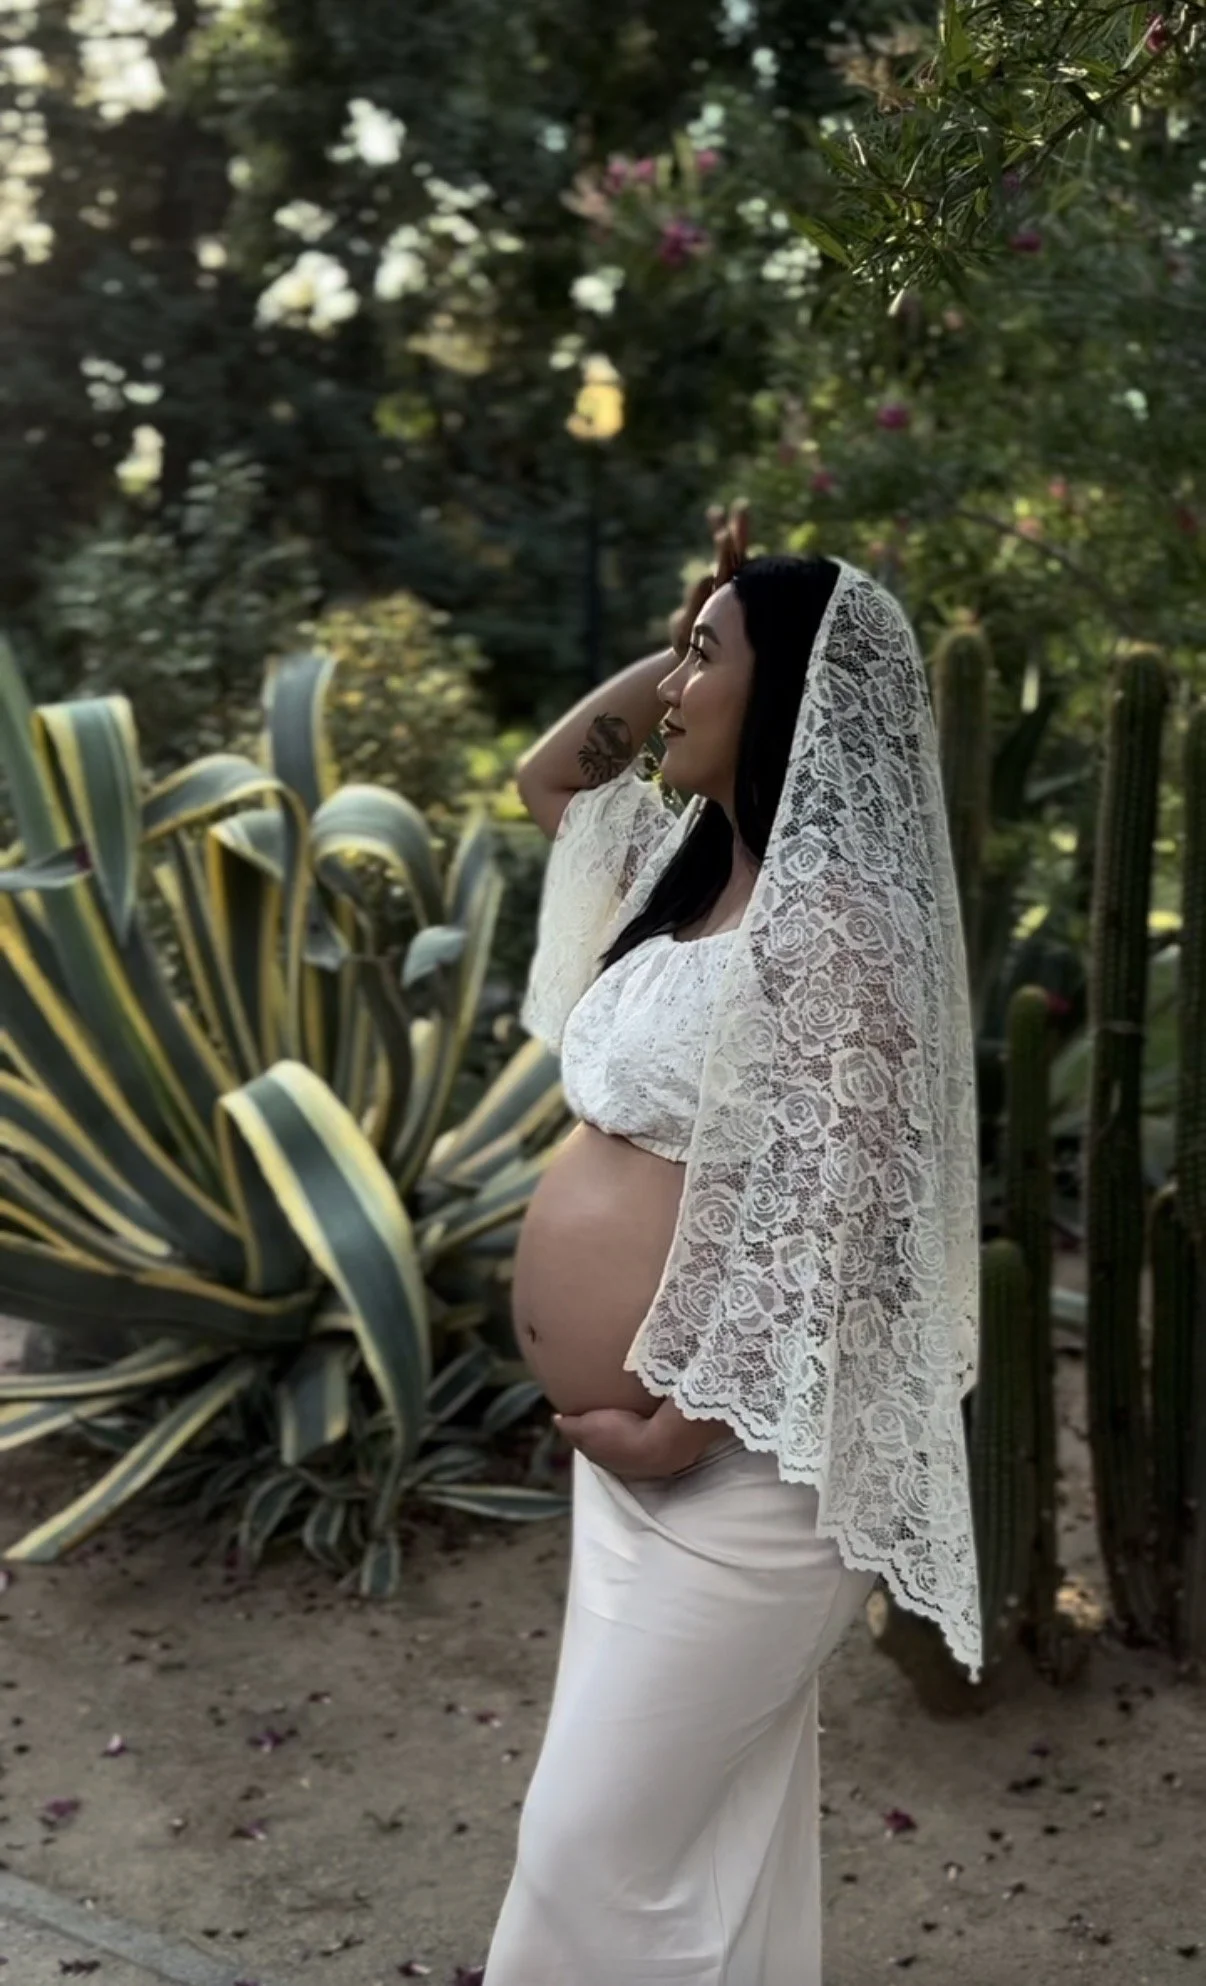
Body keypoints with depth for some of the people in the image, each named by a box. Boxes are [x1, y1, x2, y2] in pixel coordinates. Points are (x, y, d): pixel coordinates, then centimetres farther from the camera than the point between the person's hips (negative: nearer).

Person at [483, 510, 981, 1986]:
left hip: (733, 1464, -9)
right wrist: (679, 652, 10)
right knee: (702, 1825, 21)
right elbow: (549, 779, 25)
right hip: (638, 1449, 9)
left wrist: (687, 1425, -18)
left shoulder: (825, 917, -20)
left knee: (595, 1849, 3)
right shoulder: (695, 866, 9)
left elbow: (829, 1210, -23)